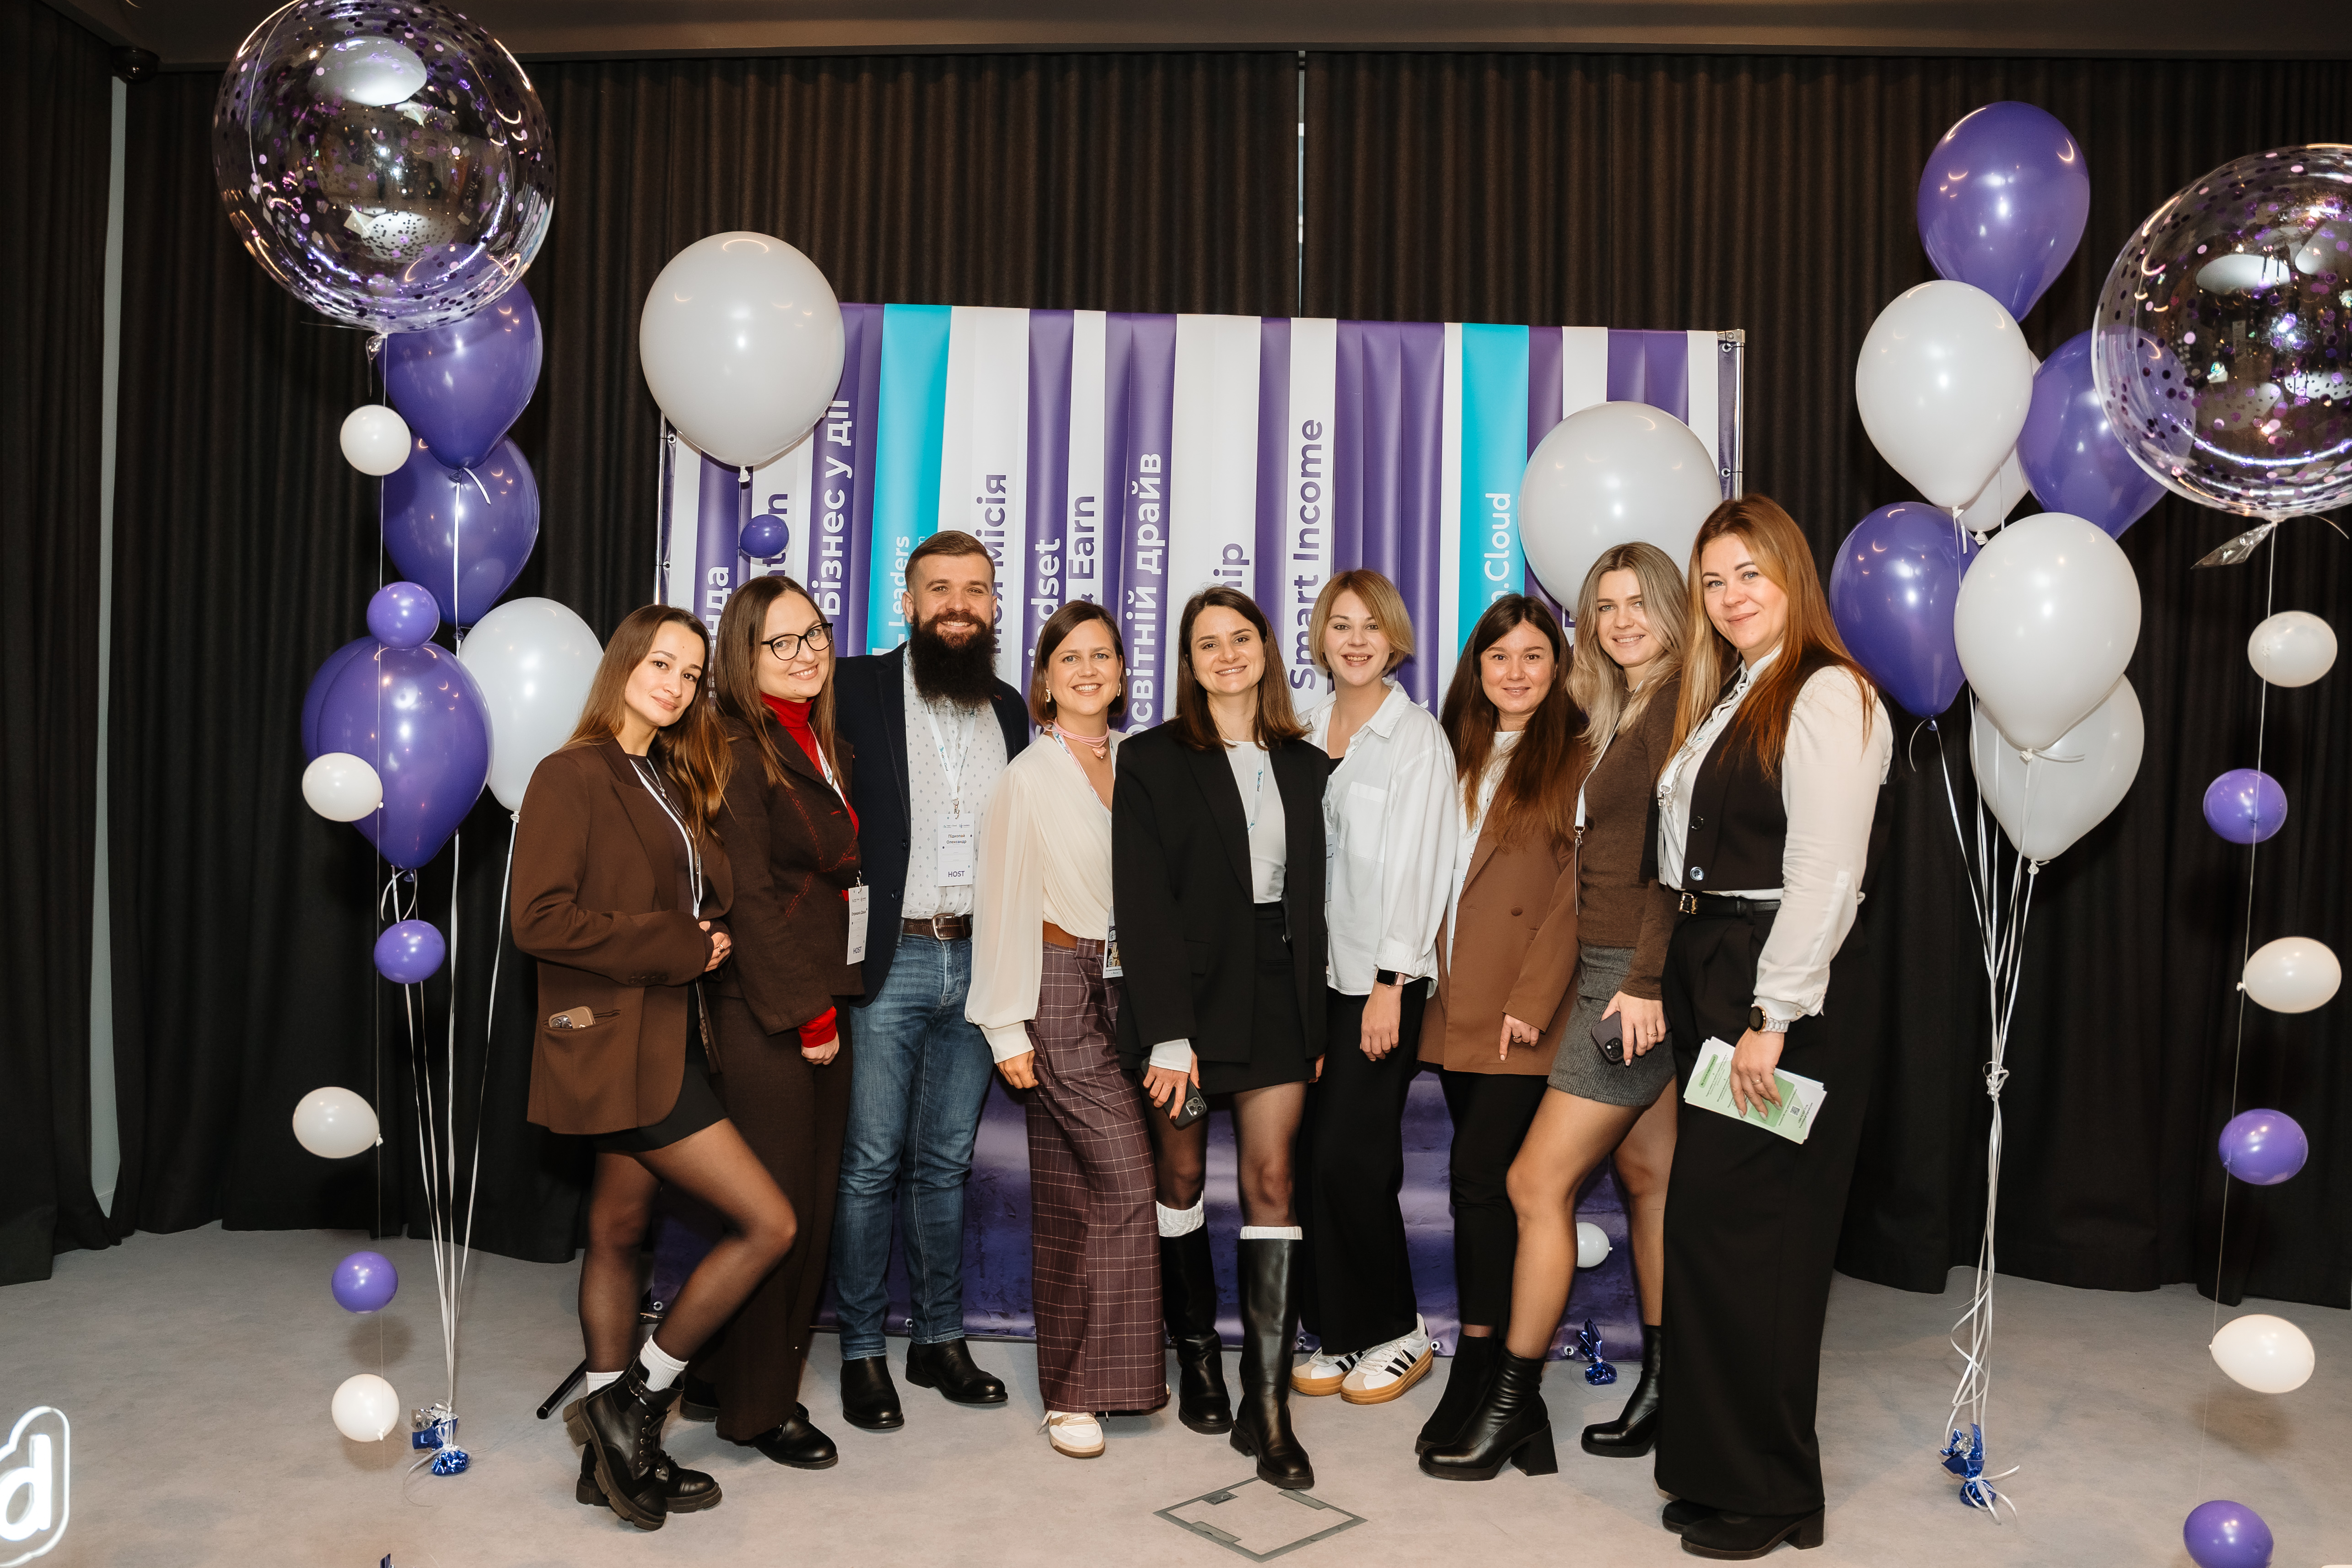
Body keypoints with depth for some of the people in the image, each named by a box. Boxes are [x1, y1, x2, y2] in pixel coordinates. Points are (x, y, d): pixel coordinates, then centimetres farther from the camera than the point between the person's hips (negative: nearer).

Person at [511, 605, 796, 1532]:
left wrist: (700, 945, -3)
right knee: (768, 1222, -8)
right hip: (621, 1045, -8)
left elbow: (700, 902, 18)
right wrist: (677, 946, -15)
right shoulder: (574, 776, -10)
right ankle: (640, 1398, 7)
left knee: (618, 1231, 15)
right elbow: (539, 917, -19)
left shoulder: (671, 783, 16)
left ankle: (615, 1452, 25)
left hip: (661, 1040, 8)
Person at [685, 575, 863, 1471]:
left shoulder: (824, 748, 14)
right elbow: (748, 896, -15)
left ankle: (767, 1381, 28)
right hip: (764, 1016, -8)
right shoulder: (738, 750, -11)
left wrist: (832, 1006, 11)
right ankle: (754, 1408, 17)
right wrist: (806, 1014, -13)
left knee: (813, 1205, 12)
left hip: (822, 1005, 8)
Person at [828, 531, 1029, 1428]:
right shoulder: (857, 690, -3)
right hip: (888, 959, -4)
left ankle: (940, 1338, 26)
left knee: (946, 1162, 14)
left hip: (977, 960, 4)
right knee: (871, 1164, 3)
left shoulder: (1010, 711, 11)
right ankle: (862, 1351, 17)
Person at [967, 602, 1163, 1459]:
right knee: (1127, 1181, -11)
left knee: (1081, 1195, 10)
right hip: (1062, 988, -4)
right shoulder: (1027, 778, -1)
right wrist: (1007, 1027, -5)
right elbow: (1005, 904, -2)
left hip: (1132, 989, 4)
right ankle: (1079, 1387, 2)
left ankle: (1076, 1380, 21)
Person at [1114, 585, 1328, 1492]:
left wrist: (1317, 1018, 5)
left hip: (1277, 986, 3)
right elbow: (1143, 904, -9)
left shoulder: (1303, 765, 11)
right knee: (1182, 1176, 8)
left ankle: (1267, 1402, -2)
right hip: (1186, 984, -2)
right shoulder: (1152, 762, -1)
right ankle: (1196, 1355, 27)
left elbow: (1313, 895, 11)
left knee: (1271, 1180, -3)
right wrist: (1167, 1032, -16)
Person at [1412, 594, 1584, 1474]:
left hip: (1526, 1013, -6)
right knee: (1492, 1184, 10)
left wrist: (1533, 999, -15)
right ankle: (1509, 1378, 20)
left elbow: (1577, 889, -9)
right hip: (1458, 1006, 6)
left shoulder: (1577, 757, -3)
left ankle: (1476, 1376, 3)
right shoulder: (1461, 753, 18)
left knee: (1481, 1175, -10)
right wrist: (1432, 981, 10)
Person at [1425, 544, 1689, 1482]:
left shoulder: (1675, 703, -12)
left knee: (1538, 1182, -6)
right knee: (1650, 1176, 13)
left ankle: (1514, 1398, 6)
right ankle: (1666, 1387, 22)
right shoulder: (1621, 710, 18)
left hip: (1637, 975, -9)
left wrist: (1647, 981, -21)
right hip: (1612, 971, 9)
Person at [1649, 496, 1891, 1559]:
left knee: (1734, 1223, -4)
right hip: (1709, 976, 9)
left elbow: (1825, 872, -19)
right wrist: (1685, 984, 10)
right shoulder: (1726, 702, 18)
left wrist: (1771, 1018, -21)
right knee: (1712, 1219, 13)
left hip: (1786, 992, -9)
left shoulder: (1828, 695, -11)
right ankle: (1709, 1456, 26)